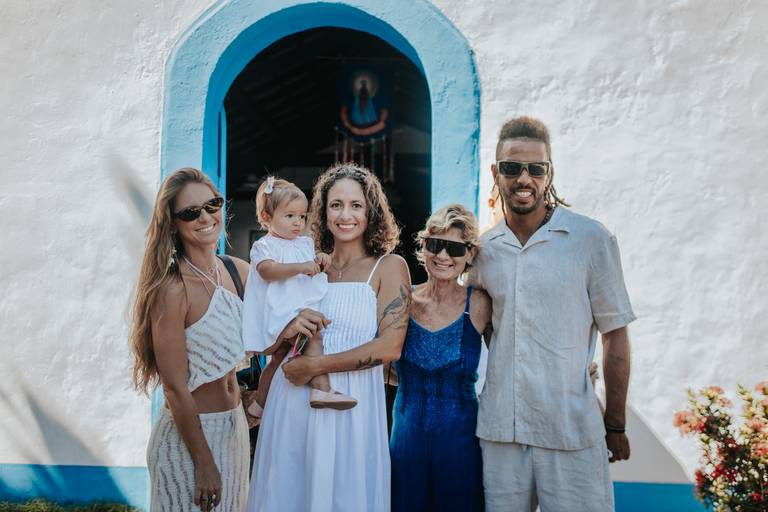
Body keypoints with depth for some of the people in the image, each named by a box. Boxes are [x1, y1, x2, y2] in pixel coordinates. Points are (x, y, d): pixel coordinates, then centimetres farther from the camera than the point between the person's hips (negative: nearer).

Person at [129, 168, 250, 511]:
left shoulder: (238, 270, -2)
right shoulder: (172, 290, -22)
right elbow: (175, 388, -20)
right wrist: (204, 462, -16)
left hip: (235, 423, 7)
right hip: (188, 433, -7)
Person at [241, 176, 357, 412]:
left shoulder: (305, 243, 17)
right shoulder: (263, 246, -5)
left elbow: (312, 270, 30)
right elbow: (267, 270, -23)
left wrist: (320, 260, 5)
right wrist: (301, 267, -32)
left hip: (304, 309, 8)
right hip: (281, 313, -8)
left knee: (278, 360, 16)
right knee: (314, 335, -29)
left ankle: (261, 404, 30)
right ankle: (321, 389, -33)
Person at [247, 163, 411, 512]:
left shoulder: (389, 267, -1)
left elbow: (389, 347, -12)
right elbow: (267, 343, 13)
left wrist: (315, 365, -14)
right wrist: (290, 329, -10)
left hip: (350, 404, -3)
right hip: (292, 403, 4)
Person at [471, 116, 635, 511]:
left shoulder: (592, 240, -4)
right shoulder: (483, 249, 6)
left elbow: (615, 335, -1)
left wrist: (616, 426, 0)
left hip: (571, 433, -3)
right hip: (498, 431, 3)